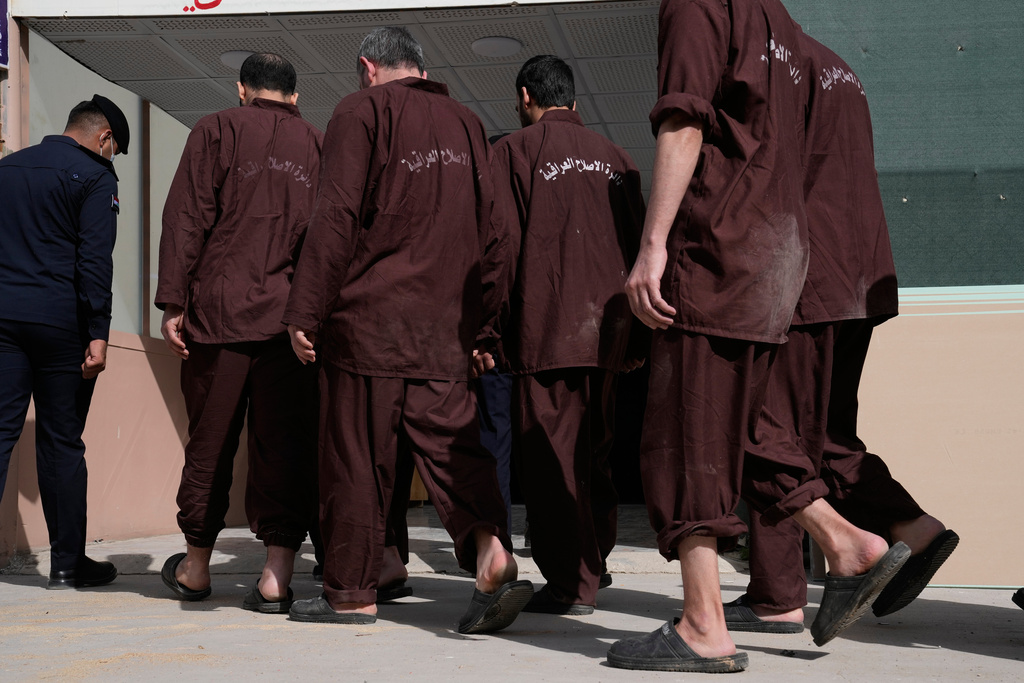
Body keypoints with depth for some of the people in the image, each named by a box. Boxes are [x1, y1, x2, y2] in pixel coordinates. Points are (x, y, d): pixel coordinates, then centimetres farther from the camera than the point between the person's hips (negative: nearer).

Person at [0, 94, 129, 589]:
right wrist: (98, 333, -14)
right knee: (61, 442, 2)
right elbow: (95, 259, -12)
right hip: (59, 321, -5)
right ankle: (67, 563, 9)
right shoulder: (94, 176, -1)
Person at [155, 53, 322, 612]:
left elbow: (186, 220, -2)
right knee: (284, 445, 1)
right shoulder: (319, 146, 12)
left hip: (220, 313, -1)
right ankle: (277, 573, -2)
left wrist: (173, 303, -2)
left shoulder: (215, 132, 6)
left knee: (209, 441, 9)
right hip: (294, 319, 1)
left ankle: (196, 567, 21)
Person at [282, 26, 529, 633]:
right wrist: (484, 328, 19)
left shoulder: (362, 112, 0)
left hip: (369, 320, -4)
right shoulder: (466, 123, 15)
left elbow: (337, 218, -10)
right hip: (446, 331, 5)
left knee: (358, 459, 3)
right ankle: (492, 550, -16)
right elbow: (494, 235, 14)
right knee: (451, 445, 6)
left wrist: (305, 314, -7)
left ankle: (352, 592, 10)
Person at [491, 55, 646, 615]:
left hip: (547, 327, -5)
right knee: (593, 451, 15)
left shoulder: (513, 151, 1)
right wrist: (635, 336, 19)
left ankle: (569, 585, -4)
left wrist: (493, 326, -2)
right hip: (608, 328, 6)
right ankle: (592, 570, 22)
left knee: (550, 455, -2)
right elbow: (637, 243, 15)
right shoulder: (614, 157, 15)